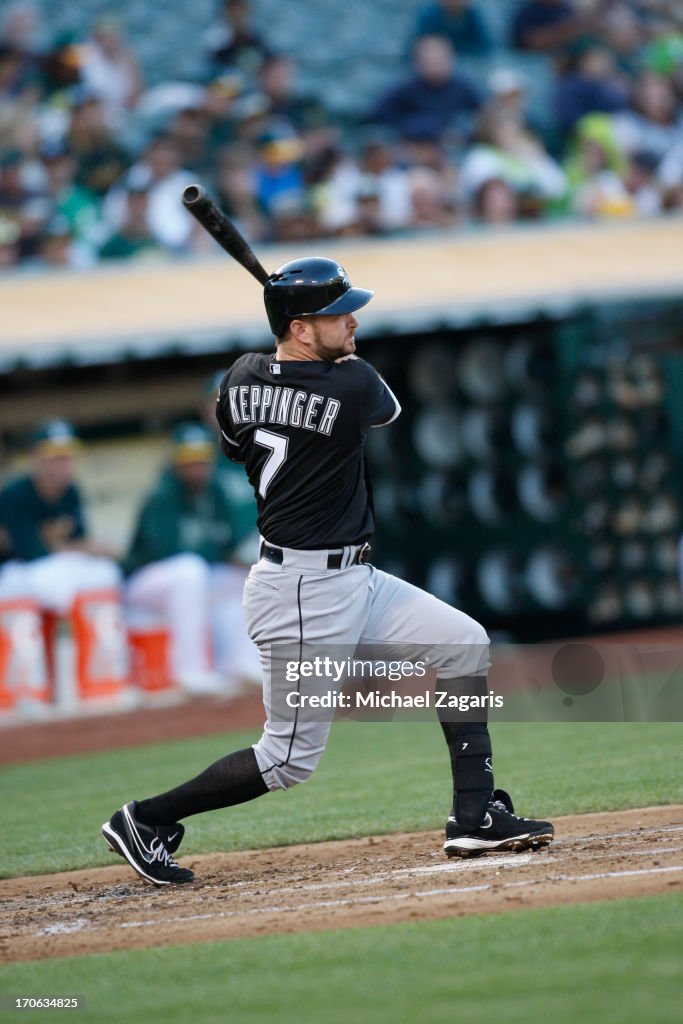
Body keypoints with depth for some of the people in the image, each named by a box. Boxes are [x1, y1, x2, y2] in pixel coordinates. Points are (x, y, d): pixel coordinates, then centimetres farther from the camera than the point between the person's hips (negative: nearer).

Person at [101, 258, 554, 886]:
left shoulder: (241, 378, 1)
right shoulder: (352, 386, -20)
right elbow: (388, 409, 4)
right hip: (303, 593, -9)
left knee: (464, 641, 9)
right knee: (291, 758, -1)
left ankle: (476, 816, 8)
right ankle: (146, 820, 11)